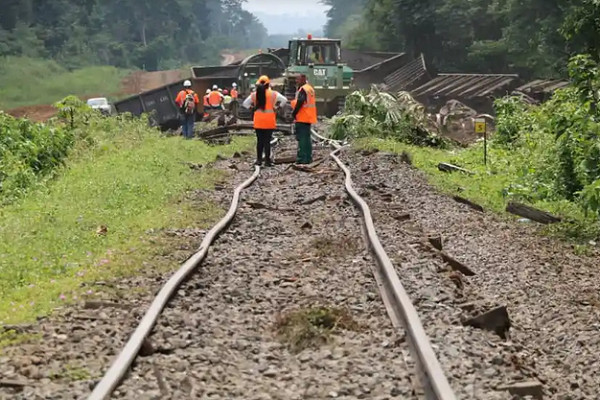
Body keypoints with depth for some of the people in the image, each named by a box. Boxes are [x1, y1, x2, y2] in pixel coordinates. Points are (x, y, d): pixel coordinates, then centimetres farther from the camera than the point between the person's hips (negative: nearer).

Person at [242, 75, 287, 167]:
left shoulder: (254, 94, 2)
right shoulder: (273, 94, -6)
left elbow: (245, 103, 4)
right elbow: (284, 100, -12)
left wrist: (252, 108, 7)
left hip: (258, 121, 2)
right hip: (269, 121, -2)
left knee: (259, 140, 10)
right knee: (267, 141, 1)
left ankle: (259, 160, 12)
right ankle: (267, 161, 1)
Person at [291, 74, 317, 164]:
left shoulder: (303, 89, -14)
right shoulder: (311, 89, 16)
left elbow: (300, 102, -23)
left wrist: (294, 113, -13)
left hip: (302, 118, -10)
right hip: (309, 118, 10)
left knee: (302, 138, -8)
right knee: (307, 138, 14)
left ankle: (302, 158, -10)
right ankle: (308, 158, 16)